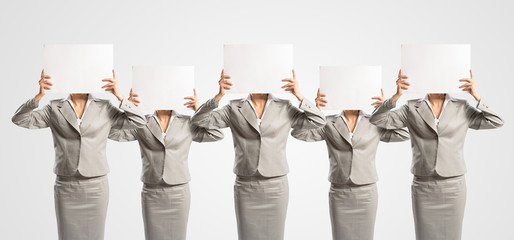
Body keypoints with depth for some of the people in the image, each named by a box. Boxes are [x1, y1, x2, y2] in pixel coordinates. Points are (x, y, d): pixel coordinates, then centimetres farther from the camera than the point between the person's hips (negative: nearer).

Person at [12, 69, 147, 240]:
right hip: (66, 186, 0)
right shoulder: (55, 109, 2)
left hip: (96, 187, 0)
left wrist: (119, 96, -12)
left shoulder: (104, 109, 3)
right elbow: (20, 120, -5)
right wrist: (39, 96, -20)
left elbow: (139, 122, -2)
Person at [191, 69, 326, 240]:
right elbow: (200, 120, -3)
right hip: (245, 187, 0)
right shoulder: (234, 109, 3)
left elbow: (318, 121, 0)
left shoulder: (284, 108, 4)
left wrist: (299, 96, -11)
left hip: (276, 187, 0)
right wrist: (218, 96, -17)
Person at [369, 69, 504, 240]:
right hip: (423, 187, -1)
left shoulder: (462, 108, 4)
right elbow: (377, 120, -5)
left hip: (453, 187, 1)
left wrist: (476, 96, -11)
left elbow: (496, 122, -1)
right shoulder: (412, 109, 1)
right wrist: (396, 96, -17)